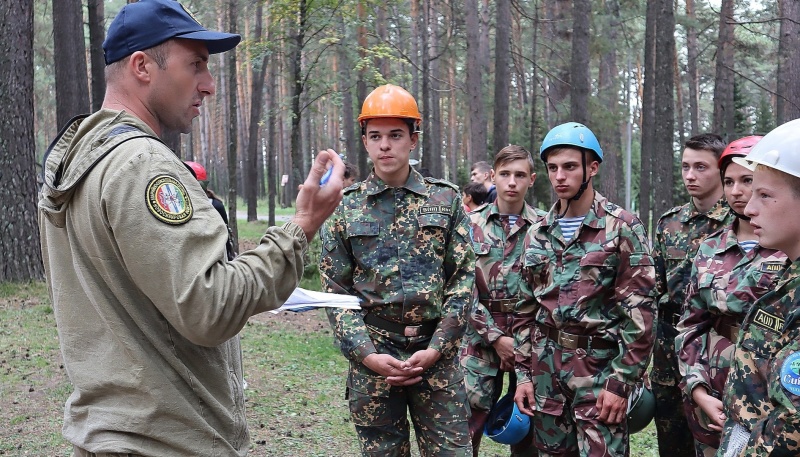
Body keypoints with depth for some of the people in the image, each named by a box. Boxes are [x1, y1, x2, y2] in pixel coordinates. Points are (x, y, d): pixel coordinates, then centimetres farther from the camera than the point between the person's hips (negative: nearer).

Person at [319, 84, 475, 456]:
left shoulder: (446, 200, 4)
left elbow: (463, 279, 2)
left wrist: (436, 349, -8)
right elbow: (337, 291, 3)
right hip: (372, 354, 0)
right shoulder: (345, 207, 4)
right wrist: (367, 354, -9)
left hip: (437, 355, 0)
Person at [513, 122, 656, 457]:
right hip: (546, 369, 5)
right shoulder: (537, 234, 9)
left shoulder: (622, 228, -7)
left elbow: (639, 313, -10)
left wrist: (621, 382, -14)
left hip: (601, 366, -5)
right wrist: (523, 373, 7)